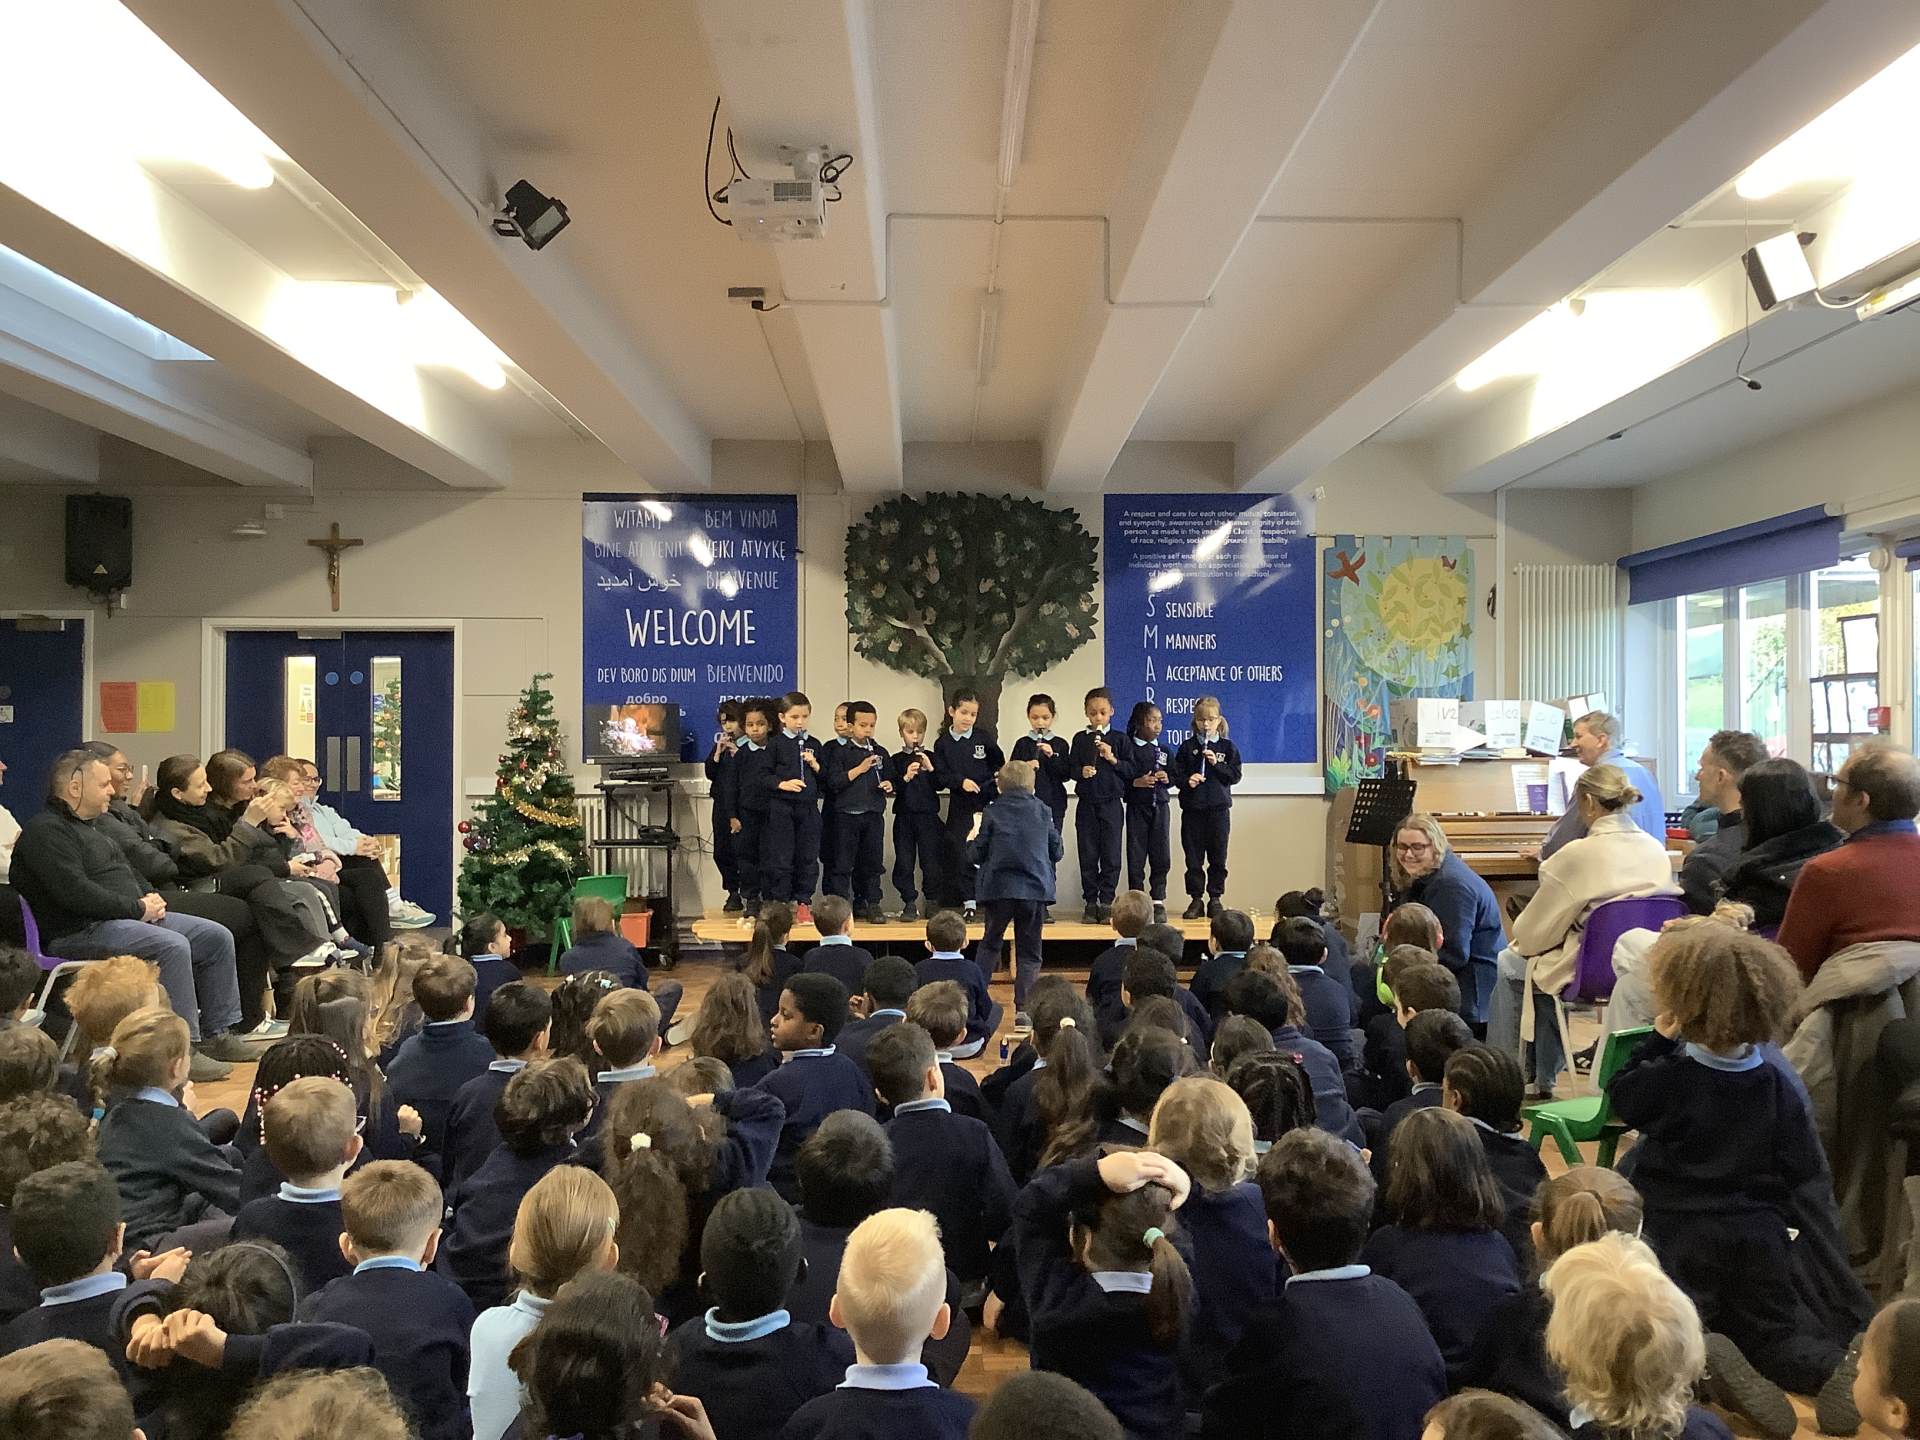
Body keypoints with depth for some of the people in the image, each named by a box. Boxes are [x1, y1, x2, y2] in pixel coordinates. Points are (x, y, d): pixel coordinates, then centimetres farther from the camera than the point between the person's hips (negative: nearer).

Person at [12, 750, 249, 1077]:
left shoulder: (91, 827, 22)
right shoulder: (45, 831, -11)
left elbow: (128, 873, 26)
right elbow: (76, 894, -23)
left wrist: (151, 898, 4)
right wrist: (138, 908, -17)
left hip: (128, 918, 10)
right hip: (78, 932, -10)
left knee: (218, 937, 1)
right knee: (172, 946, -33)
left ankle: (217, 1034, 6)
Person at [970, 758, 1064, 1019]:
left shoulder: (991, 812, -2)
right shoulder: (1042, 811, 3)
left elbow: (975, 856, -1)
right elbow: (1057, 852, 9)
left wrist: (971, 839, 20)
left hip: (999, 889, 0)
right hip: (1035, 889, 0)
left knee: (989, 945, 18)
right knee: (1029, 953, 8)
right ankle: (1023, 1007, 1)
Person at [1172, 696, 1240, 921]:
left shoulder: (1227, 746, 5)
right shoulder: (1187, 746, 6)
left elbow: (1235, 775, -1)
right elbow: (1176, 774, 3)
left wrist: (1216, 764, -14)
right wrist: (1187, 781, -17)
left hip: (1219, 809, 0)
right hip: (1192, 809, 0)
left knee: (1218, 857, 4)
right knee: (1193, 858, 2)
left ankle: (1215, 898, 14)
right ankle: (1196, 900, 10)